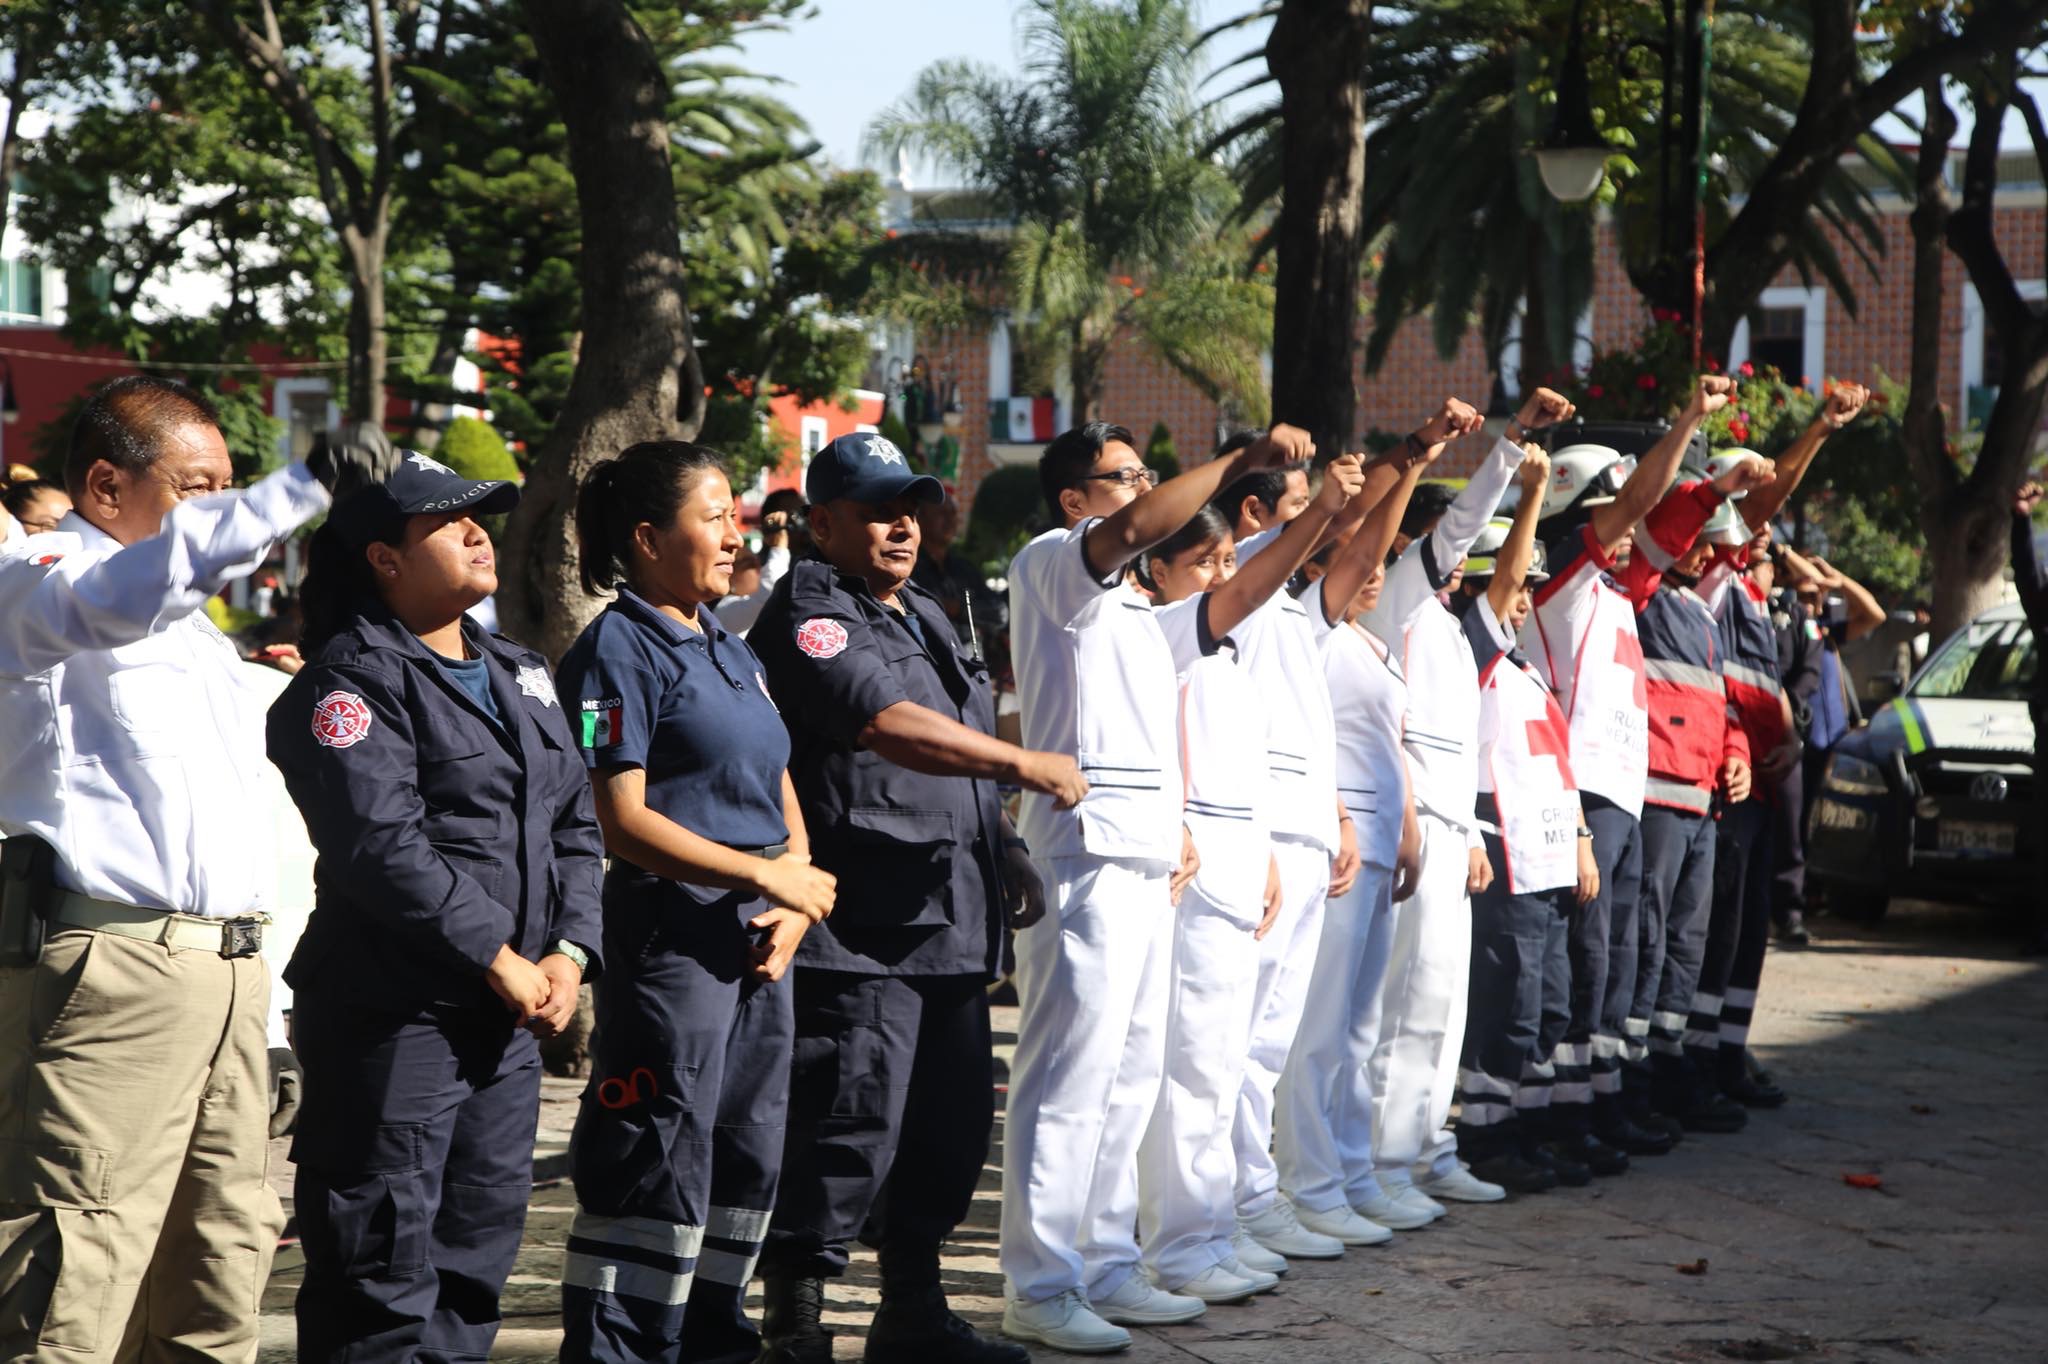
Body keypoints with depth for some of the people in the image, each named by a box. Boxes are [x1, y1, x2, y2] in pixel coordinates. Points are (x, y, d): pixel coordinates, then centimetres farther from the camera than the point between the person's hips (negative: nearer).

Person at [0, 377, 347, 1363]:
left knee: (223, 1249, 8)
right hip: (109, 959, -9)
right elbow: (125, 596, -26)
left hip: (227, 962, 9)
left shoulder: (187, 618, 26)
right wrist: (303, 490, -32)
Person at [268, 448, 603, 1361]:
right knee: (383, 1256, -5)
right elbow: (380, 845, -19)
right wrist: (499, 958, -17)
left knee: (478, 1250, 13)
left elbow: (575, 826, 15)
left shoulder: (519, 676, 17)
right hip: (391, 1014, -8)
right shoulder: (350, 678, -9)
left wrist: (569, 950, -1)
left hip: (512, 1014, 8)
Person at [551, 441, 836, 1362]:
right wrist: (768, 877, -15)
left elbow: (779, 792, 19)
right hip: (670, 933, -8)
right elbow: (624, 821, -16)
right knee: (659, 1167, -6)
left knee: (748, 1158, 13)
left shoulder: (730, 649, 17)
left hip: (759, 941, 8)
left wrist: (795, 909, 2)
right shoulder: (617, 648, -9)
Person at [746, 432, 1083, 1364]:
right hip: (859, 928, -9)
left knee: (951, 1123, 14)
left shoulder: (926, 616, 22)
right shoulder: (811, 618, -9)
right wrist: (1025, 765, -23)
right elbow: (888, 724, -24)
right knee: (849, 1132, -11)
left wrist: (1004, 847, 18)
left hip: (952, 927, 10)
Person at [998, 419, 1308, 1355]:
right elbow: (1135, 528, -25)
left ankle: (1104, 1265, 19)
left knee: (1130, 1075, 12)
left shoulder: (1132, 603, 24)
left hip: (1143, 858, 10)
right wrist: (1244, 460, -25)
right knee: (1068, 1075, -9)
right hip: (1084, 855, -9)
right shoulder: (1050, 563, -4)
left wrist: (1178, 829, 15)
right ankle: (1040, 1288, -6)